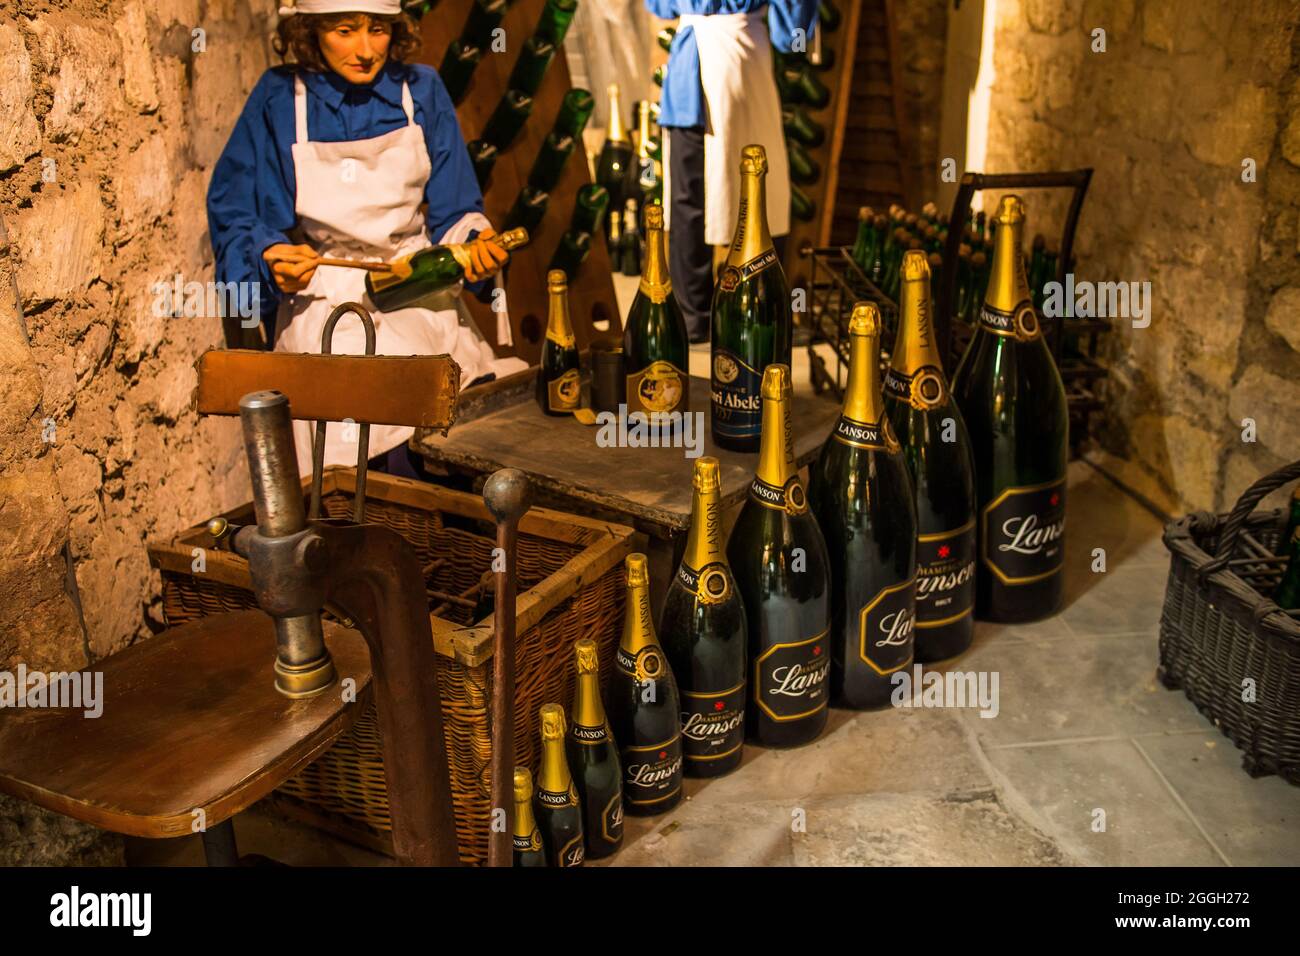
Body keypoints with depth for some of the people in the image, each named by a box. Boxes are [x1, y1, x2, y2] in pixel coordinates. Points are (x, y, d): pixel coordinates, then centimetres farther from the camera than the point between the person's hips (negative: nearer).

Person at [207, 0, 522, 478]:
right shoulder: (280, 97, -2)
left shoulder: (420, 89, 3)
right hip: (323, 302, -2)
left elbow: (453, 211, 6)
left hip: (423, 298, 2)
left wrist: (474, 244, -15)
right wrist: (272, 260, -16)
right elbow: (233, 213, 3)